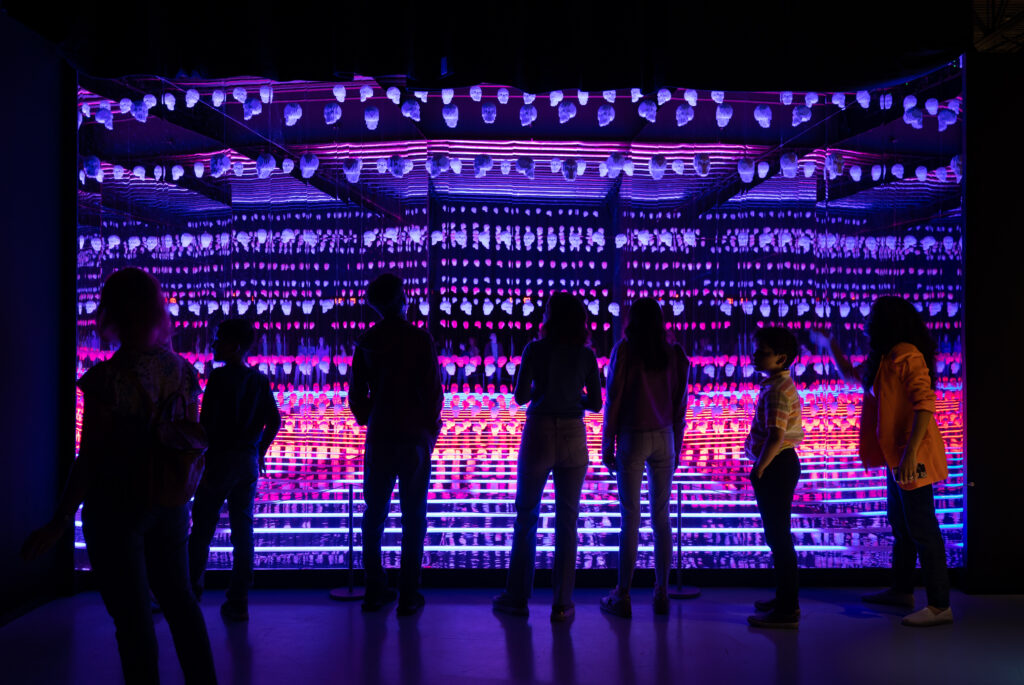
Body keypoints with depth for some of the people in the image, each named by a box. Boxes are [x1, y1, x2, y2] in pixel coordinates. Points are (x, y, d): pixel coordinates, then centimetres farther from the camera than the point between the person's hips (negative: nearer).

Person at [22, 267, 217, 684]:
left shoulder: (105, 378, -17)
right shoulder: (182, 371, -2)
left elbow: (90, 459, -16)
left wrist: (62, 520, -9)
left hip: (117, 509, -5)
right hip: (169, 504, 5)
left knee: (133, 614, 7)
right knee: (178, 597, 19)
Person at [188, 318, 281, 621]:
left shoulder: (220, 377, -10)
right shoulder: (260, 380, 7)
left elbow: (207, 423, -15)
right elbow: (274, 421, 7)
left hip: (220, 459, -5)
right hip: (248, 462, 5)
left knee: (202, 530, 7)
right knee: (243, 531, 7)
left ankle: (190, 593, 15)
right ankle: (238, 602, 10)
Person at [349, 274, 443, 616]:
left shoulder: (366, 343, 2)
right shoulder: (420, 339, -8)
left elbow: (356, 394, 5)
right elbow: (433, 390, -10)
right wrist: (430, 430, 4)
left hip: (379, 438, 3)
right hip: (414, 437, -3)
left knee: (374, 513, 12)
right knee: (413, 517, 3)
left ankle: (375, 591, 17)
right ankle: (408, 595, 5)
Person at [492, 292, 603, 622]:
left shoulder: (535, 350, -4)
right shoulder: (586, 355, 1)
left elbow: (520, 396, -5)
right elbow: (595, 403, 3)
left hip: (538, 434, -1)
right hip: (573, 437, 2)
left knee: (526, 517, 11)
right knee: (567, 521, 8)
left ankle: (517, 597, 16)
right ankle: (562, 604, 10)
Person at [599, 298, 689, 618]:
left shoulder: (624, 351, -8)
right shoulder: (674, 354, 3)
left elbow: (614, 400, -7)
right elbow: (680, 404, 6)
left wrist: (607, 445, 0)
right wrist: (676, 446, 15)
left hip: (632, 439, -3)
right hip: (664, 439, 3)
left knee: (630, 519, 1)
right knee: (661, 517, 10)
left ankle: (622, 597, 8)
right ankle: (661, 594, 15)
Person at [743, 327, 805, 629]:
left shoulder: (777, 390, -19)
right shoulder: (780, 385, 13)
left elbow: (776, 437, -28)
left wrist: (758, 469, -21)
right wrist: (761, 467, 18)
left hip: (776, 467, -11)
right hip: (780, 464, 11)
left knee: (778, 537, -3)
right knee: (778, 535, 18)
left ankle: (787, 611, 5)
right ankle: (785, 599, 30)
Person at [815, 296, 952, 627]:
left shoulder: (907, 356, -15)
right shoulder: (885, 358, 15)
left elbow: (925, 403, -25)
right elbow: (852, 375, 34)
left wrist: (911, 453, -30)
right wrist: (830, 344, 34)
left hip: (913, 459, -10)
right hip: (896, 456, 10)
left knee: (922, 529, -6)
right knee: (901, 526, 18)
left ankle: (940, 606, 0)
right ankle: (902, 590, 30)